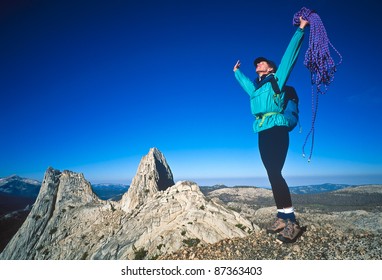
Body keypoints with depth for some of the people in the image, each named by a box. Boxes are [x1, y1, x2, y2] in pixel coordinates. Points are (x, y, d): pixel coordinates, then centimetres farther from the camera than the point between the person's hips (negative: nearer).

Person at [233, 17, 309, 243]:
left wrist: (301, 29, 10)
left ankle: (292, 221, -16)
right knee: (273, 175, 2)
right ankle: (282, 218, 6)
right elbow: (243, 80, 46)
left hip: (277, 130, -7)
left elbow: (290, 54, 8)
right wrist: (236, 71, 61)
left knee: (275, 173, -19)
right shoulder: (254, 88, 25)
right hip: (263, 133, 7)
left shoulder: (277, 79, 11)